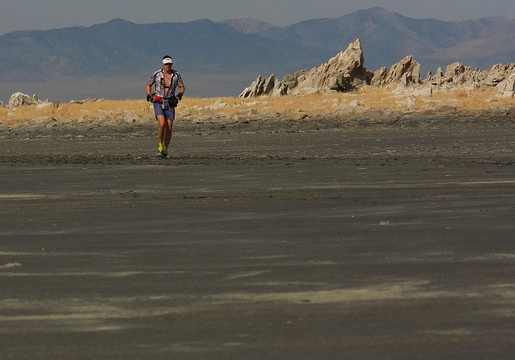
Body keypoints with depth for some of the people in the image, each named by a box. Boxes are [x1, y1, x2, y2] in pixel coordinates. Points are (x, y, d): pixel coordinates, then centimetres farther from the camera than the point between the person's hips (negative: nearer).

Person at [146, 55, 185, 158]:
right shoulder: (157, 74, -2)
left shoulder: (176, 75, 0)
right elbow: (148, 84, 13)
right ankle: (160, 146, -6)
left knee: (169, 128, -1)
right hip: (158, 102, -2)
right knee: (162, 123, -22)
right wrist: (148, 95, -2)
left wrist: (180, 94, -10)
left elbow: (182, 87, 11)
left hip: (170, 103, 2)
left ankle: (165, 149, 14)